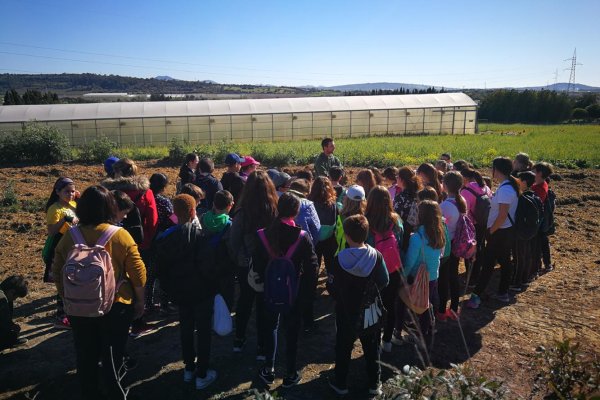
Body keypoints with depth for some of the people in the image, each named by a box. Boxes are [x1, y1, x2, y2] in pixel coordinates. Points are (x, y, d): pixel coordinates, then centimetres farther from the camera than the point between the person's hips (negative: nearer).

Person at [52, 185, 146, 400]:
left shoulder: (69, 237, -8)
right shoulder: (120, 235, -16)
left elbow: (57, 272, 3)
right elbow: (138, 273, -12)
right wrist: (139, 301, 3)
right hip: (115, 306, -2)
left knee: (86, 358, 19)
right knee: (113, 358, 14)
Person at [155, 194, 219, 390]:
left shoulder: (164, 237, -3)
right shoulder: (199, 235, -19)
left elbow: (162, 270, 4)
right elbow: (208, 266, -21)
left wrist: (170, 290, 15)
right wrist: (212, 287, -5)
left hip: (180, 292, 5)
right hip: (201, 292, -5)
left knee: (186, 329, 20)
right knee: (203, 331, 8)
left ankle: (189, 368, 33)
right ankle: (202, 375, 16)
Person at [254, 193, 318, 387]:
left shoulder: (263, 235, -14)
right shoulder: (302, 237, -20)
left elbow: (258, 265, -6)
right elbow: (312, 267, -16)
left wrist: (266, 281, 10)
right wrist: (304, 286, 1)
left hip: (271, 289, 2)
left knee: (271, 326, 21)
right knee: (292, 331, 14)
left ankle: (269, 370, 29)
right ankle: (290, 374, 26)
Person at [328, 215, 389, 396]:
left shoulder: (339, 259, -22)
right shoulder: (377, 256, -16)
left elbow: (331, 287, -13)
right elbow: (384, 282, -4)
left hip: (347, 313, -2)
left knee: (343, 349, 17)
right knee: (372, 349, 20)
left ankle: (340, 384, 29)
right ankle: (374, 384, 31)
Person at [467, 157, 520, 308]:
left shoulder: (505, 189, -23)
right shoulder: (510, 185, 8)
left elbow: (502, 216, -25)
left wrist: (490, 231, -15)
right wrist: (492, 229, 13)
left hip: (500, 232, -10)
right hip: (508, 230, 10)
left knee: (488, 263, -6)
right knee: (505, 261, 15)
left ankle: (476, 295, -1)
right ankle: (503, 293, 26)